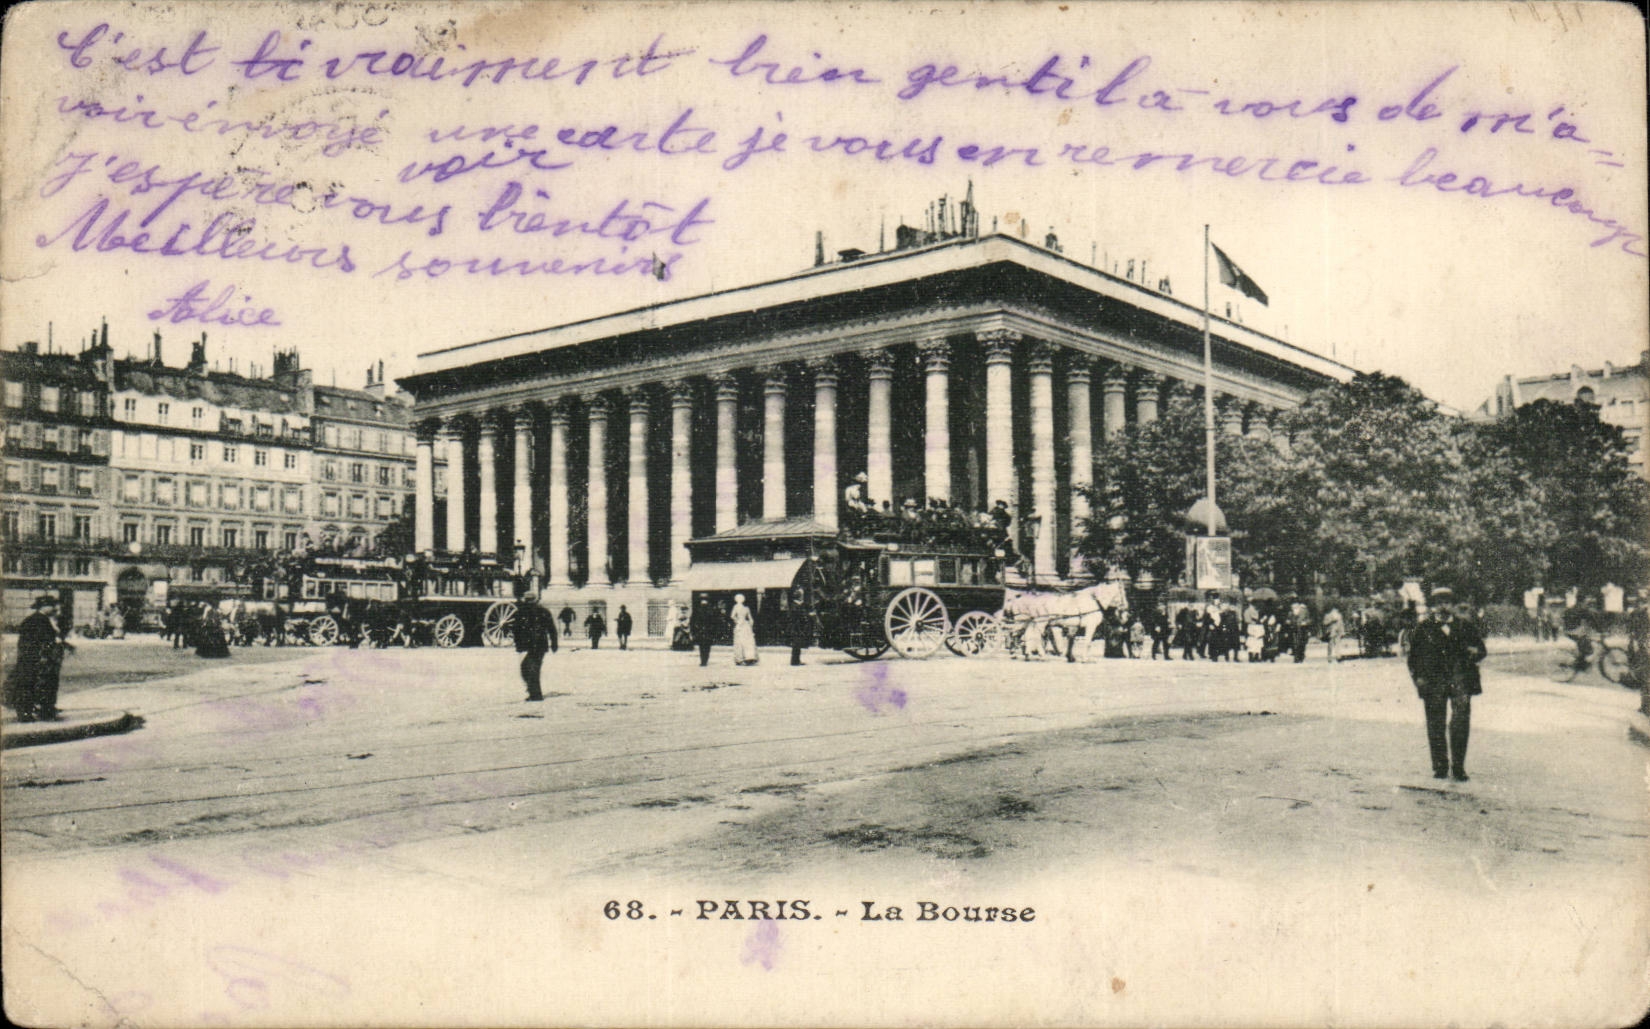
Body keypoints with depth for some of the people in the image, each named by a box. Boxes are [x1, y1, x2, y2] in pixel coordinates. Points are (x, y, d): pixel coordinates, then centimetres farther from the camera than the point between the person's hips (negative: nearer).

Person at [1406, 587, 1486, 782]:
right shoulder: (1424, 627, 8)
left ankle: (1458, 767, 0)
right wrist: (1418, 676, -1)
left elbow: (1481, 650, 17)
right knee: (1435, 725, 1)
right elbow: (1414, 655, 11)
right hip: (1433, 681, 0)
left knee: (1461, 720, -9)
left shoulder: (1466, 625, 11)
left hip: (1460, 679, 0)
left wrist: (1474, 653, -6)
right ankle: (1440, 767, 12)